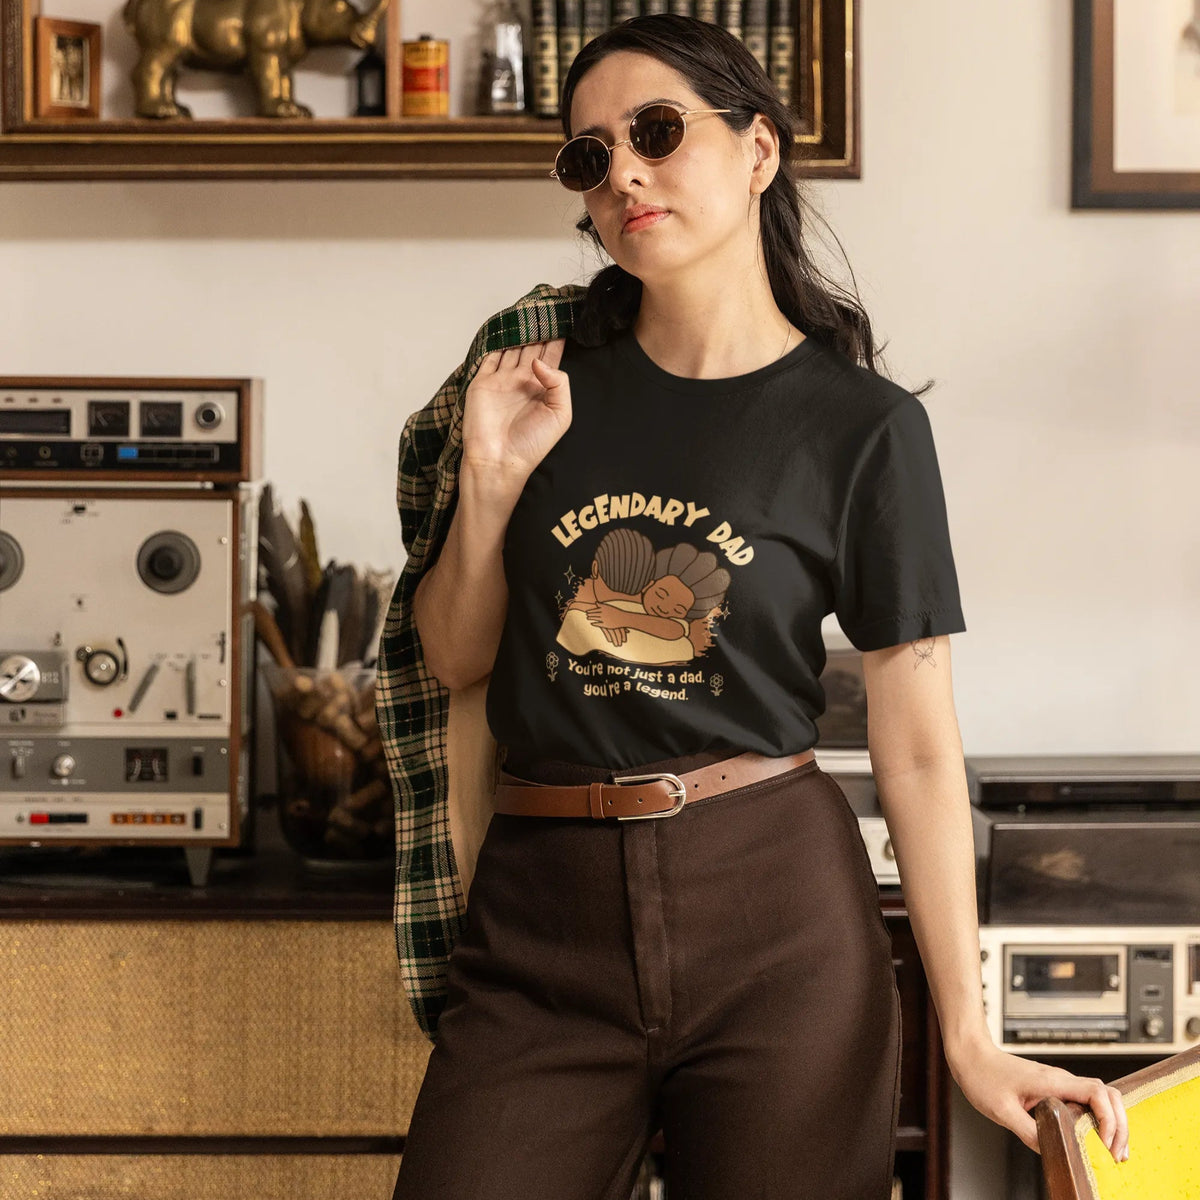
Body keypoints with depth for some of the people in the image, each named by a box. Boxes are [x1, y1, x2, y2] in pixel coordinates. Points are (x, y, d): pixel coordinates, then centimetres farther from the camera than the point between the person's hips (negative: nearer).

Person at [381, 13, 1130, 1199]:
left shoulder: (863, 424, -2)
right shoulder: (539, 364, 7)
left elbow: (917, 744, -3)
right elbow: (453, 660, 12)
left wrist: (969, 1036, -8)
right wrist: (492, 478, -6)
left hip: (776, 914, -2)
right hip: (542, 920, 2)